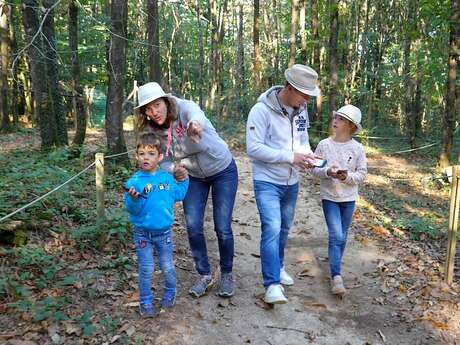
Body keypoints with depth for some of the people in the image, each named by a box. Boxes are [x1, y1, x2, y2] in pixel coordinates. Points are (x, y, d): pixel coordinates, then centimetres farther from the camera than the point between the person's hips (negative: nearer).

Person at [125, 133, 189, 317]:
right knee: (146, 269, 7)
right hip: (143, 233, -2)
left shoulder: (167, 178, -2)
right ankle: (146, 302, 25)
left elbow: (178, 195, 11)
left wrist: (183, 179, 3)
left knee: (167, 267, 14)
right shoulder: (134, 181, -13)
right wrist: (134, 199, -36)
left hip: (164, 232, 3)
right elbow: (131, 209, -16)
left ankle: (169, 294, 39)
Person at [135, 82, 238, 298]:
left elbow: (196, 115, -53)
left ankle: (226, 274, 21)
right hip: (194, 176, 5)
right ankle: (204, 275, 19)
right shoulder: (154, 130, -12)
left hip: (223, 170, -4)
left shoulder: (185, 108, -28)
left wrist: (195, 124, -78)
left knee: (222, 228, -3)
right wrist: (174, 171, -28)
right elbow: (164, 159, -5)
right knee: (193, 226, -2)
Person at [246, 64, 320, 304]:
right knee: (272, 228, -16)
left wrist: (306, 153, -11)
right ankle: (272, 284, -9)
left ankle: (277, 267, 39)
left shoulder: (301, 110, 0)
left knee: (284, 228, 19)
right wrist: (290, 157, -27)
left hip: (292, 182, 7)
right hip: (267, 181, -7)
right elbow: (253, 148, -24)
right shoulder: (262, 110, -20)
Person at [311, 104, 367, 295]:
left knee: (342, 237, 14)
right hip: (329, 196, -2)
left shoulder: (357, 148, -6)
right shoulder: (324, 144, -6)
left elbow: (362, 174, -2)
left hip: (348, 198, 2)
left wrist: (347, 176, -21)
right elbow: (314, 168, -1)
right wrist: (327, 172, -21)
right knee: (336, 236, -10)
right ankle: (336, 277, -7)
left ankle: (334, 263, 36)